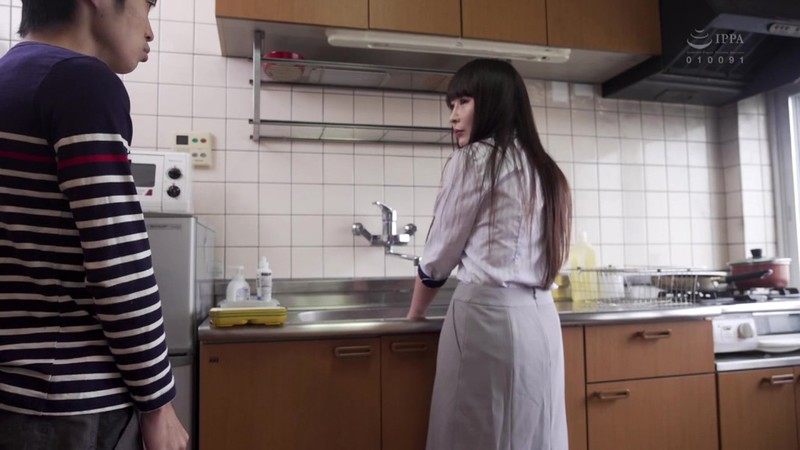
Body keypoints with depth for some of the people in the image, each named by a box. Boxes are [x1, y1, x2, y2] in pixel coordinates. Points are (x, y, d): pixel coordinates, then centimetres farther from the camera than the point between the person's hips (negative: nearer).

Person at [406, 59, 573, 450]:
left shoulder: (474, 158, -4)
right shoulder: (543, 169, 17)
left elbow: (440, 254, -1)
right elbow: (541, 256, 16)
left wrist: (414, 314, 14)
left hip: (488, 314, -7)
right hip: (540, 318, 8)